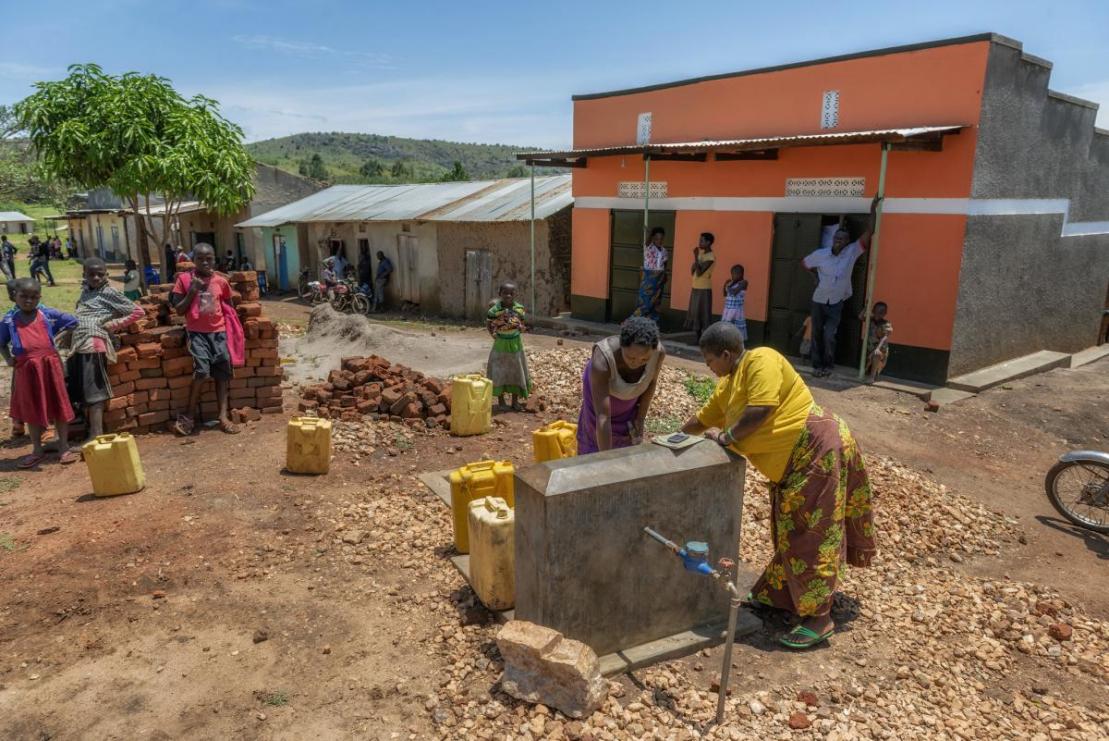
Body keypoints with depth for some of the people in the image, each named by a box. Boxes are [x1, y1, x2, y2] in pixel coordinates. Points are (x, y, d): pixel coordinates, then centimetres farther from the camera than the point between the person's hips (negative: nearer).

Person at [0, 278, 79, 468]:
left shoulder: (47, 314, 2)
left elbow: (73, 321, 13)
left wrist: (57, 333, 6)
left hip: (50, 363, -1)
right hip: (26, 368, 1)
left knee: (58, 404, 4)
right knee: (31, 409, 11)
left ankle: (64, 446, 16)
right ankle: (37, 450, 23)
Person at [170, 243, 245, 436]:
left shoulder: (221, 281, 5)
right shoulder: (184, 279, -1)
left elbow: (228, 306, 18)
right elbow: (179, 310, -1)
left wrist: (230, 328, 4)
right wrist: (192, 291, -12)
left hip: (218, 331, 3)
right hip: (197, 332, -3)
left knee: (222, 371, 0)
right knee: (202, 370, -18)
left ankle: (223, 416, 4)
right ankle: (189, 415, -3)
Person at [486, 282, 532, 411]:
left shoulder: (519, 308, -5)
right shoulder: (495, 309, -12)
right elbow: (488, 323, 1)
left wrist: (521, 328, -8)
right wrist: (493, 333, -8)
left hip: (515, 343, 2)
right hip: (501, 344, -2)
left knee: (516, 371, 9)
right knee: (499, 372, 5)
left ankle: (515, 401, 22)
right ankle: (501, 400, 19)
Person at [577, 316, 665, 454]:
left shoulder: (658, 351, -35)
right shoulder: (602, 359, -45)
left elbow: (651, 381, -10)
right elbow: (602, 417, -45)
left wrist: (641, 418, -5)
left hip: (631, 394, 3)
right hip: (600, 386, -3)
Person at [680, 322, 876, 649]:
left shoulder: (760, 360, -18)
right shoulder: (727, 386, 11)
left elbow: (759, 411, -29)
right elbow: (703, 419, 24)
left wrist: (725, 437, -16)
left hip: (816, 449, -9)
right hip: (790, 463, 9)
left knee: (810, 535, -4)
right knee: (789, 530, 18)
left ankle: (819, 619, 6)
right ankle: (777, 593, 33)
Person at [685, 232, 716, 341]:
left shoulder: (711, 256, -14)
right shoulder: (701, 254, 14)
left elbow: (699, 272, -22)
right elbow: (692, 272, 13)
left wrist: (696, 256, -18)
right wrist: (696, 257, 0)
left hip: (704, 289, -9)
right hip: (695, 288, 9)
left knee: (703, 315, -6)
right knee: (695, 314, 11)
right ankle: (698, 339, 17)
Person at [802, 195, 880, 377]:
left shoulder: (852, 252, -10)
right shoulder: (820, 254, -8)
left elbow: (869, 233, -17)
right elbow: (805, 263, 10)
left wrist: (873, 210, -21)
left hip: (836, 302, -1)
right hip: (819, 300, 2)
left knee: (829, 336, -8)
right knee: (817, 334, 7)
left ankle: (829, 365, 9)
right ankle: (817, 365, 19)